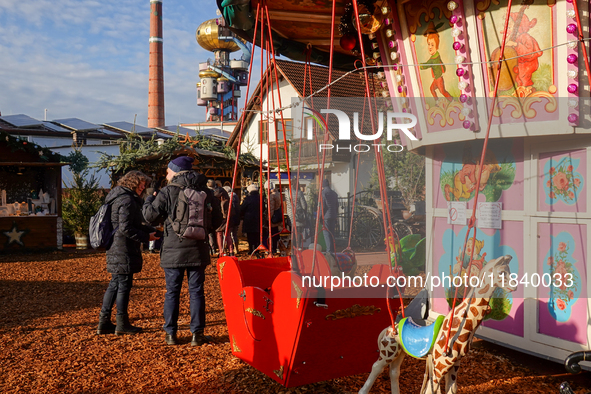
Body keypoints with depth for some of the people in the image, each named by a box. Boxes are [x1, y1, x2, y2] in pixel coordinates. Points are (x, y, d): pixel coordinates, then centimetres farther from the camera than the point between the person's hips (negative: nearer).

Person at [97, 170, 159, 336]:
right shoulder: (126, 200, -16)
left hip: (115, 249, 10)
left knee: (115, 284, 15)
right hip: (123, 251, -10)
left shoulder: (122, 198, 18)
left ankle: (104, 323, 20)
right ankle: (122, 324, 9)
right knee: (124, 285, -1)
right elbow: (125, 228, -23)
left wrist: (150, 230, 12)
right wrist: (146, 237, -15)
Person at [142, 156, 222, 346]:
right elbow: (217, 221, 6)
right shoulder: (205, 192, 2)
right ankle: (197, 334, 10)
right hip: (197, 250, 2)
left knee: (172, 292, 9)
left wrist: (149, 200, 14)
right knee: (196, 291, 8)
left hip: (173, 251, -2)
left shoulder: (167, 192, -7)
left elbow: (150, 215, -5)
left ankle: (171, 334, 14)